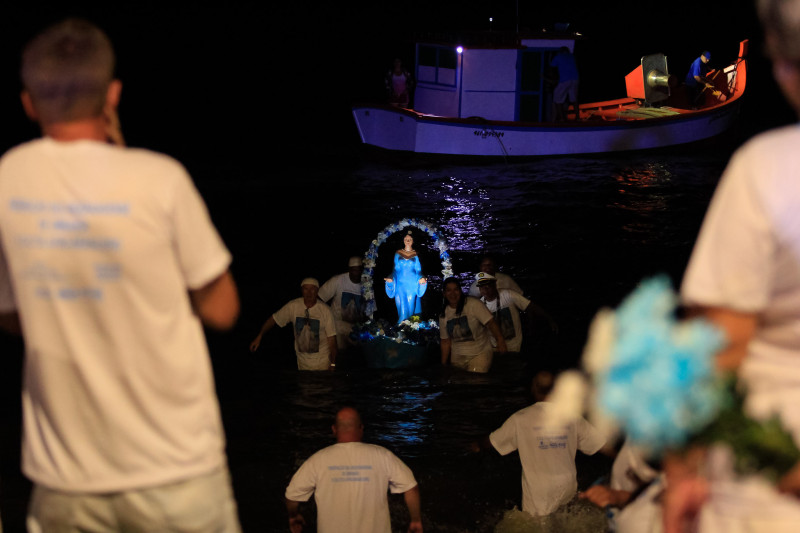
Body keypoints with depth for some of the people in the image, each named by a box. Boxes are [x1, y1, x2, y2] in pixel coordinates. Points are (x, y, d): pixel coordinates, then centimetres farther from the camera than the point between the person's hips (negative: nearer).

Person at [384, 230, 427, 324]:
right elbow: (396, 269, 12)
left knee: (411, 307, -4)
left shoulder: (416, 255, 6)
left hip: (412, 285, -1)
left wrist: (421, 278, -13)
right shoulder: (398, 253, 9)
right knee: (402, 308, -5)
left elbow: (418, 270, 5)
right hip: (400, 284, 1)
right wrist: (391, 279, -2)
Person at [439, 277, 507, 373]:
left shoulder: (473, 304, -13)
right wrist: (443, 364, 9)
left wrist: (501, 341, -32)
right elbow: (445, 341, 11)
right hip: (457, 357, 5)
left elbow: (490, 322, -18)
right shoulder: (443, 315, 4)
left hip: (480, 353, -5)